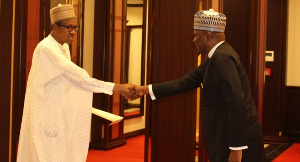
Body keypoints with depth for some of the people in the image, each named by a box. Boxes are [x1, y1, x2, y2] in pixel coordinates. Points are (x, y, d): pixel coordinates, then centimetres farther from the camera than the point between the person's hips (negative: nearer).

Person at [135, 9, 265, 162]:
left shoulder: (222, 57, -19)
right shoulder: (216, 57, 12)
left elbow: (237, 102, -25)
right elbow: (185, 82, 14)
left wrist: (236, 148, -25)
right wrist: (145, 89, 14)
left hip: (238, 138, -9)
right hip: (227, 134, 9)